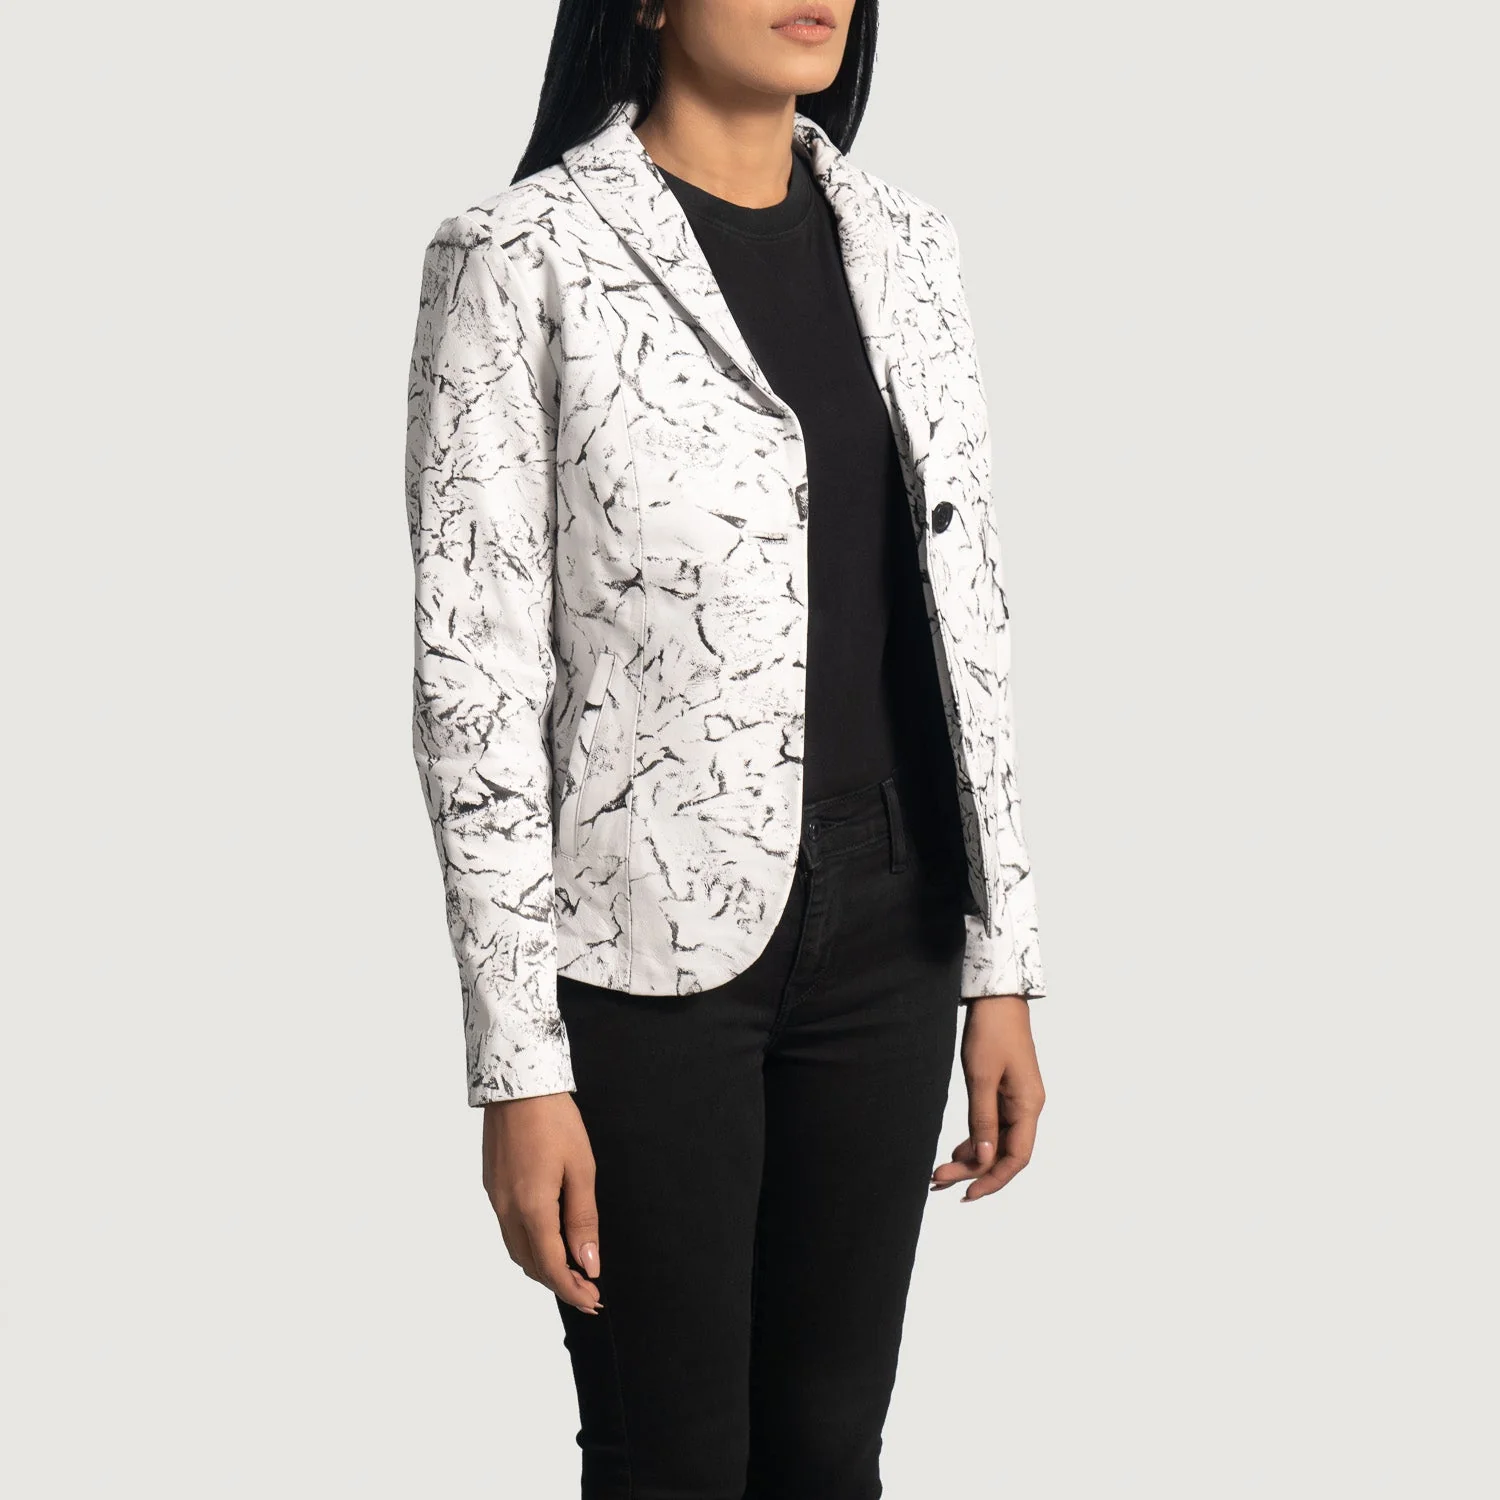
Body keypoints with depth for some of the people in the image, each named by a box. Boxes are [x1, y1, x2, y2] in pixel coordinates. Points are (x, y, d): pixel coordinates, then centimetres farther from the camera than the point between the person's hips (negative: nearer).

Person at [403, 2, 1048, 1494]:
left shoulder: (902, 246, 7)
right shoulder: (521, 259, -10)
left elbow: (960, 613, 9)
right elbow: (474, 674, -11)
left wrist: (1002, 965, 8)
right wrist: (519, 1070, -13)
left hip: (883, 925, 5)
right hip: (648, 938, -5)